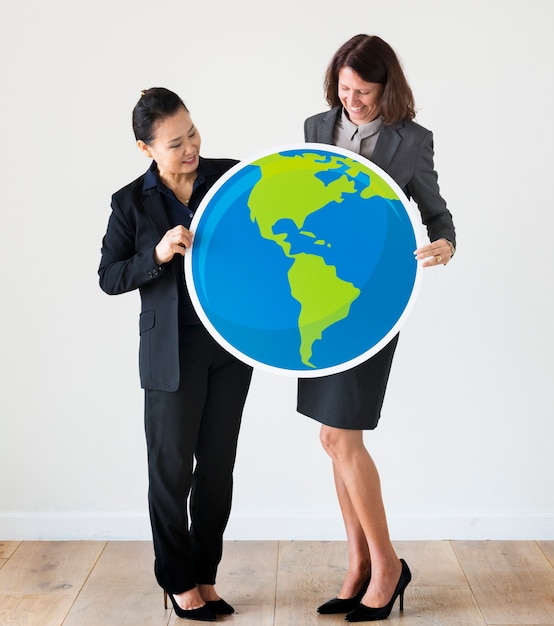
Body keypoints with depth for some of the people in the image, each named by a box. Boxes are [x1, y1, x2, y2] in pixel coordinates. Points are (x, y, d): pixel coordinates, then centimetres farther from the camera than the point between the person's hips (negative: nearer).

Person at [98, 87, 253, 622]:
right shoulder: (132, 203, -4)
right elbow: (109, 277, -2)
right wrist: (158, 255, -18)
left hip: (233, 344, 2)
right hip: (173, 352, -2)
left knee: (218, 463, 10)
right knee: (172, 465, 6)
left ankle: (205, 574, 26)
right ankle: (178, 580, 25)